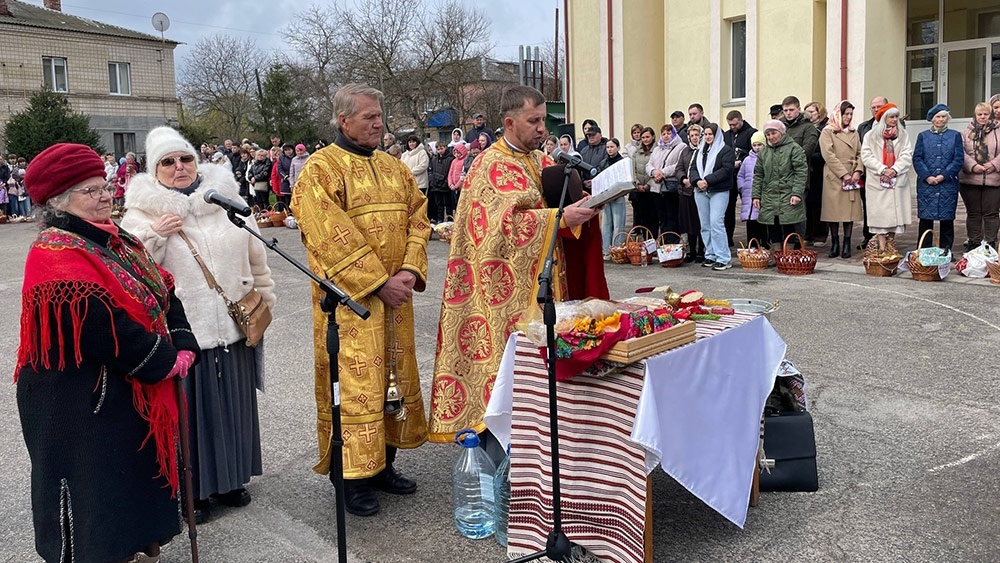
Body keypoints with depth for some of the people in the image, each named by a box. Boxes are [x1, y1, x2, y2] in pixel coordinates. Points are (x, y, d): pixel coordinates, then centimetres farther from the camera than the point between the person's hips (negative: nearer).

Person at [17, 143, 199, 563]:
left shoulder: (112, 240, 9)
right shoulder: (57, 258, -20)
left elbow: (164, 293, 9)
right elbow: (106, 327, -27)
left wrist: (182, 345, -6)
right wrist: (167, 362, -17)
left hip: (138, 395, 9)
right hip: (87, 408, -9)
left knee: (144, 485, 20)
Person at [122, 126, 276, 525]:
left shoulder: (227, 201, 7)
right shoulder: (143, 212, -2)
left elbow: (256, 256, 14)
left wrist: (264, 299, 13)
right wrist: (154, 235, -20)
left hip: (233, 328, 4)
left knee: (233, 405, 14)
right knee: (189, 408, 4)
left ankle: (231, 478, 32)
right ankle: (193, 489, 22)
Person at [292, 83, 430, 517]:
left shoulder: (395, 168, 13)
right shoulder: (322, 169, -8)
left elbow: (417, 220, 8)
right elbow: (332, 237, -17)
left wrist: (410, 271, -8)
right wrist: (378, 282, -19)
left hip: (394, 297, 7)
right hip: (349, 301, -7)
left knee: (396, 378, 13)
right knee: (354, 383, -2)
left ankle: (384, 464, 27)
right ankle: (354, 478, 11)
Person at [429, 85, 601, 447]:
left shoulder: (544, 163, 16)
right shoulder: (491, 167, -8)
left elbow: (555, 206, 22)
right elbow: (504, 222, -20)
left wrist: (580, 208, 0)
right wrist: (560, 219, -24)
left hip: (544, 280, 8)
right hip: (509, 283, -7)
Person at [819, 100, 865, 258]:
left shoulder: (854, 133, 17)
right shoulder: (827, 132, 0)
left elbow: (859, 153, 14)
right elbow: (828, 155, -10)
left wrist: (858, 171, -5)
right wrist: (844, 174, -14)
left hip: (852, 178, 4)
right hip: (834, 178, -4)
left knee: (850, 210, 2)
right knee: (833, 210, -2)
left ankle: (847, 244, 7)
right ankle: (835, 244, 6)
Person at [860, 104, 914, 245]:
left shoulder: (903, 135, 11)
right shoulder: (871, 136, 5)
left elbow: (907, 156, 3)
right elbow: (866, 156, -3)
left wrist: (894, 169, -12)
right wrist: (883, 169, -13)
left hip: (898, 180, 2)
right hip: (877, 181, -2)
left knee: (895, 213, 0)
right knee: (879, 215, -5)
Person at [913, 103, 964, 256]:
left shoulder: (955, 136, 10)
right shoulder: (923, 136, 11)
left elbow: (959, 159, 2)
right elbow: (917, 158, 2)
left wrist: (944, 175, -11)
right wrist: (927, 176, -12)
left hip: (948, 184, 0)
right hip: (926, 183, 0)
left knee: (947, 218, 2)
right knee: (925, 218, -1)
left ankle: (946, 251, 10)